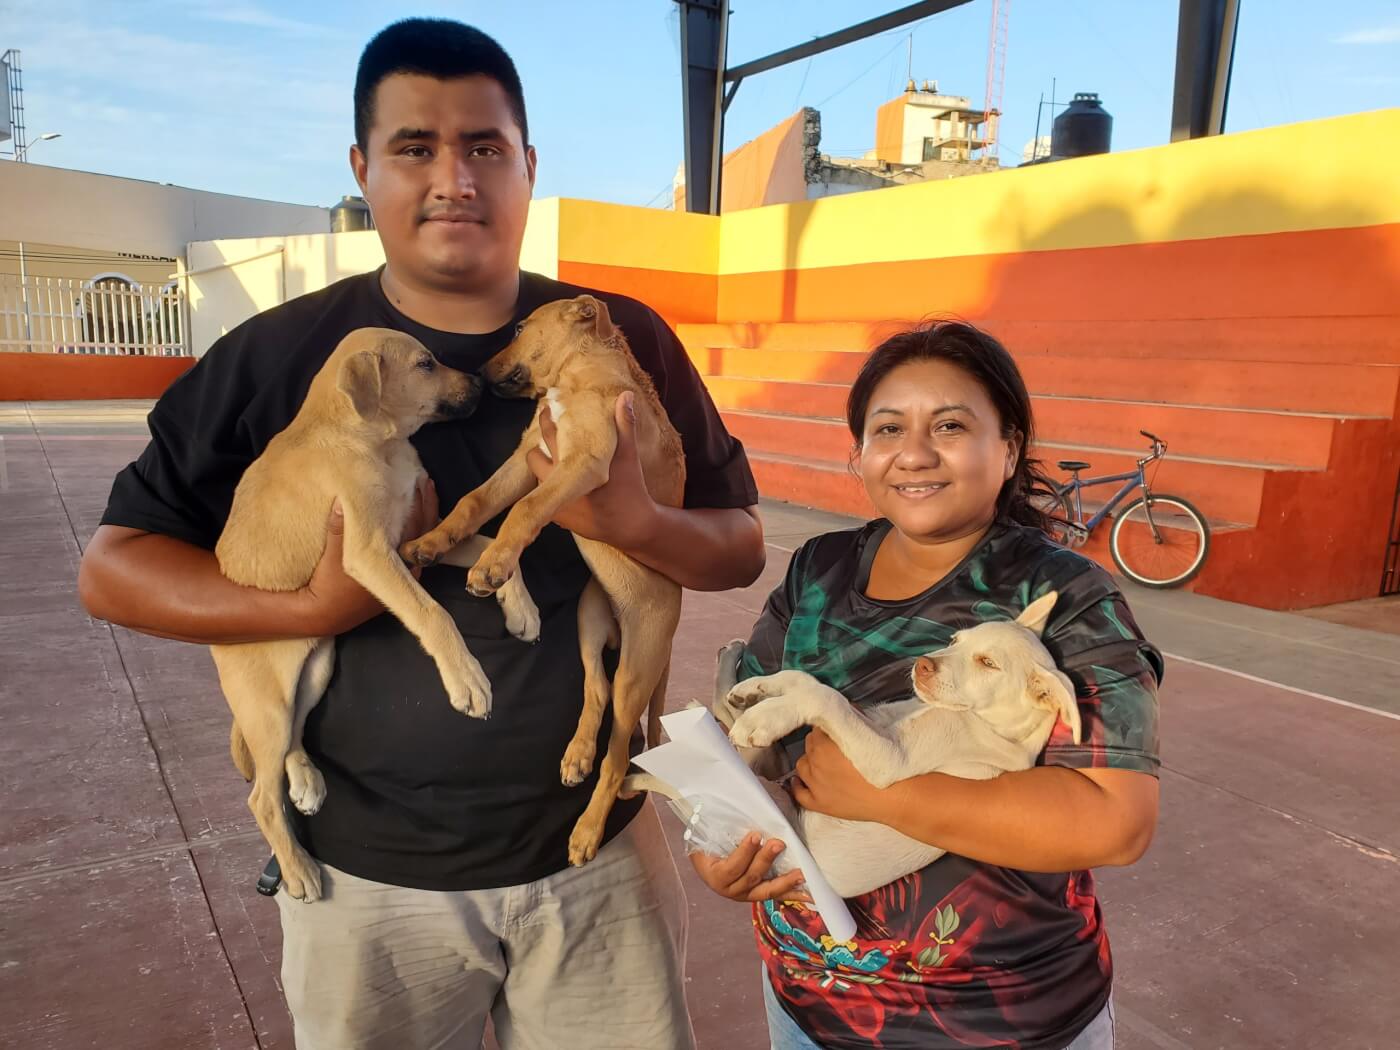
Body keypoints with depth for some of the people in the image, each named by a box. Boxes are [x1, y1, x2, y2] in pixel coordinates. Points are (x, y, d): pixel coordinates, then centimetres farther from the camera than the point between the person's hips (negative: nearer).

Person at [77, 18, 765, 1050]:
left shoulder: (622, 341, -5)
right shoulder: (281, 355, -7)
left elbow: (745, 550, -1)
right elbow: (112, 566, -2)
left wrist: (636, 522, -22)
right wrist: (312, 605, -19)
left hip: (598, 849, 1)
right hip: (368, 872, 0)